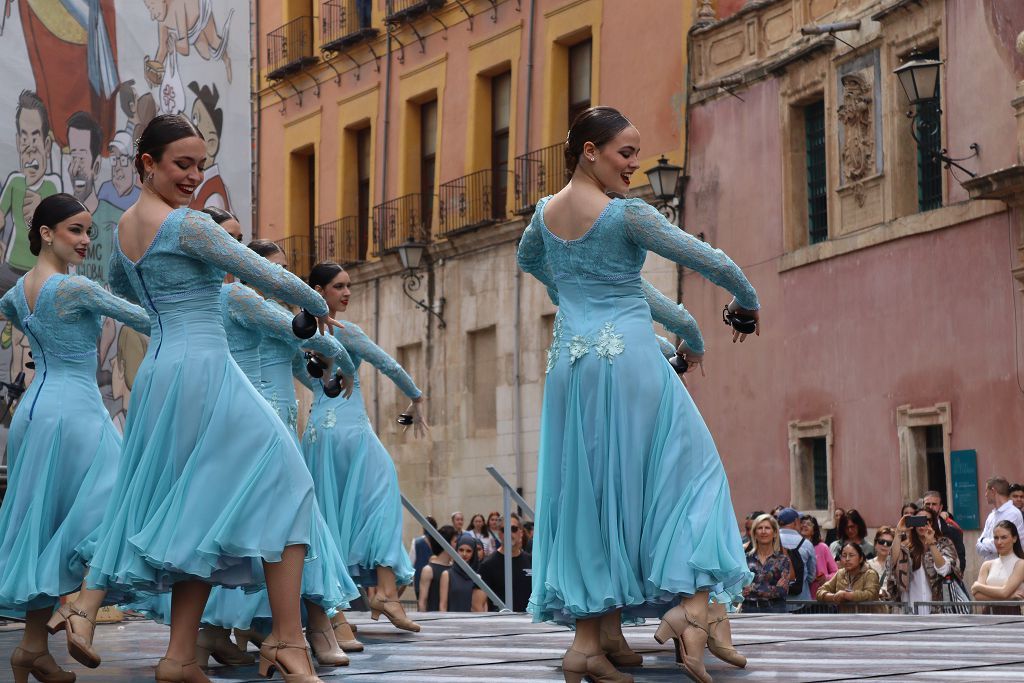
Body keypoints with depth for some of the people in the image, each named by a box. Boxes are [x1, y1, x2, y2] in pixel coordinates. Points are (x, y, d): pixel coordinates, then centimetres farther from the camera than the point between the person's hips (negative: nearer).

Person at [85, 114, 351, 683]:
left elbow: (120, 285, 35)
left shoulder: (124, 228, 13)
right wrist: (319, 307, 4)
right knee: (280, 483, -6)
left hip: (158, 370, 9)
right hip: (203, 367, -9)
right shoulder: (188, 225, -12)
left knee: (201, 512, 11)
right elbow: (264, 275, -12)